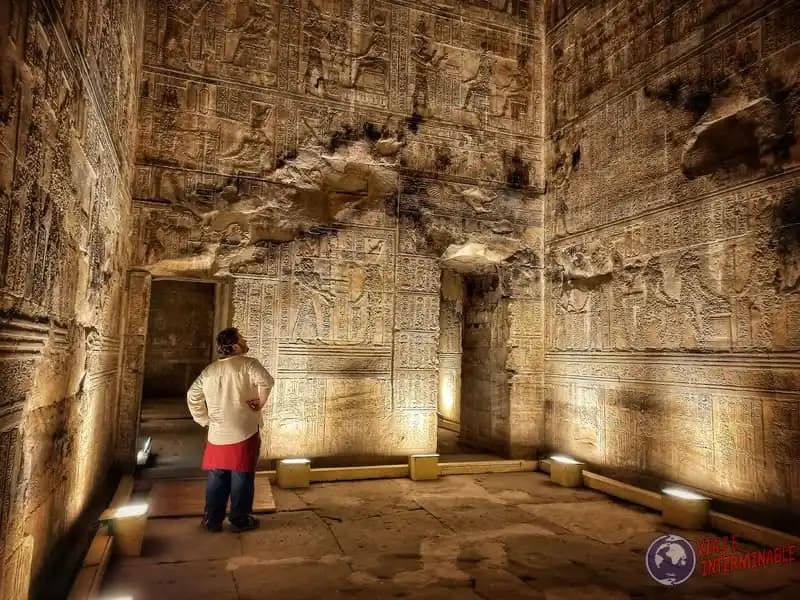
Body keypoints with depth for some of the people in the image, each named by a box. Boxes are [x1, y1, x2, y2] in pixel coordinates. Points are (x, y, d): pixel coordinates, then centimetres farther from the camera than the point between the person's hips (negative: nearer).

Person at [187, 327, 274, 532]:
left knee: (217, 479, 15)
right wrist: (260, 402, -12)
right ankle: (239, 520, 16)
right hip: (244, 432, -5)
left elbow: (192, 396, 11)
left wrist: (204, 420, 14)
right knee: (241, 478, 7)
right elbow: (266, 381, -28)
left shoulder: (209, 370, 8)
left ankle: (212, 521, 23)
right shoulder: (248, 363, -11)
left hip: (217, 435, 5)